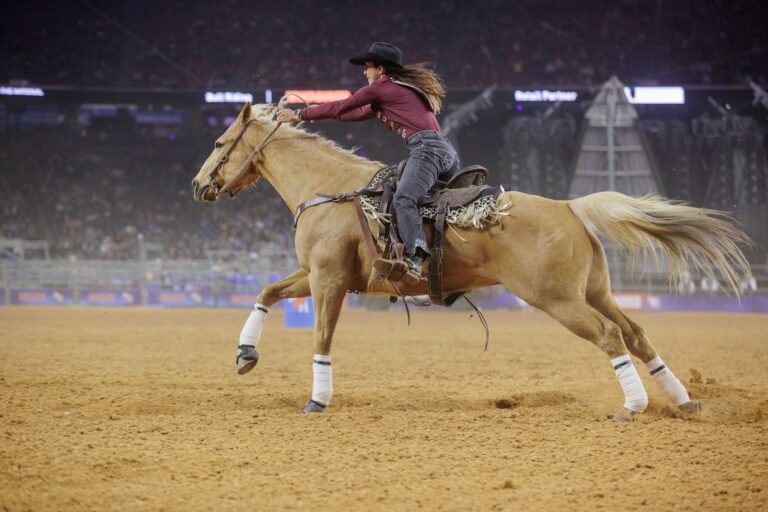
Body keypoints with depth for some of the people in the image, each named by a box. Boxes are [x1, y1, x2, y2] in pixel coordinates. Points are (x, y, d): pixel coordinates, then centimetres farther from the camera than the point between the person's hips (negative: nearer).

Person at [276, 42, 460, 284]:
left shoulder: (381, 87, 2)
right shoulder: (402, 89, 30)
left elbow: (340, 107, 8)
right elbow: (360, 113, 39)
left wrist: (299, 115, 18)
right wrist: (316, 112, 41)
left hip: (427, 148, -11)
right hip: (447, 150, 11)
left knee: (403, 199, -28)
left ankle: (415, 259, -47)